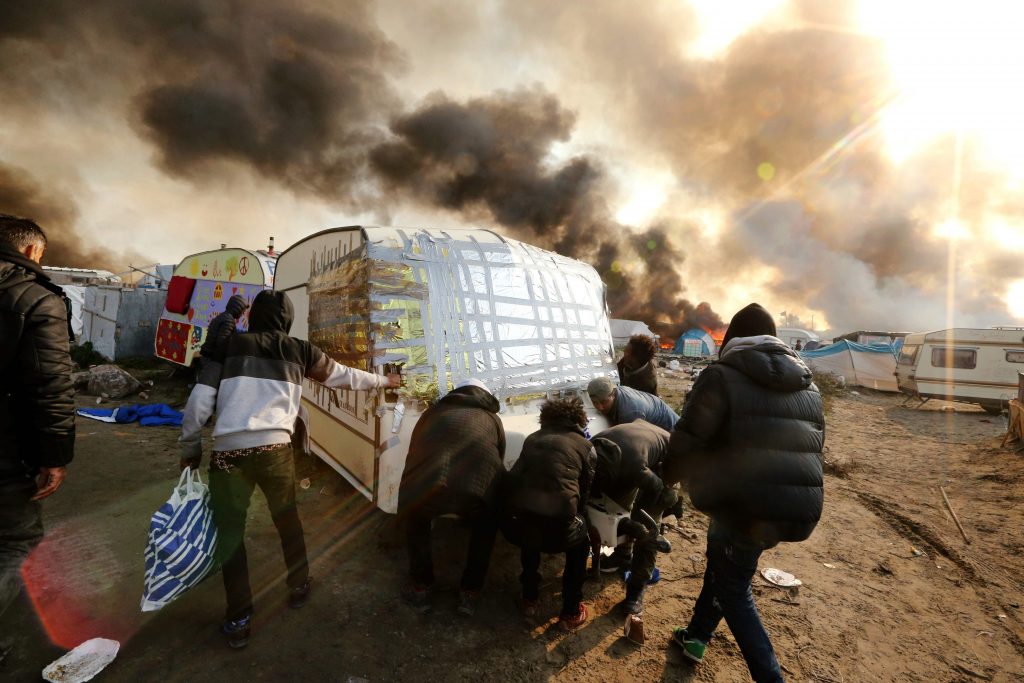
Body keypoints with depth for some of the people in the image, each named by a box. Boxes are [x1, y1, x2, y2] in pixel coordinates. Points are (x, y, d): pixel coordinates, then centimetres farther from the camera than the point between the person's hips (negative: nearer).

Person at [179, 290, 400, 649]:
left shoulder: (229, 345, 6)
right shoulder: (298, 350, 8)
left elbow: (199, 401, 1)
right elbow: (342, 375, 18)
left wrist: (190, 447, 15)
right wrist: (383, 380, 33)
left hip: (228, 453, -1)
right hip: (275, 449, 1)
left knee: (230, 531, 15)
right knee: (288, 520, 22)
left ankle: (238, 620, 22)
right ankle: (299, 587, 39)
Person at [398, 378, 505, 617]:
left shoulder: (435, 411, 32)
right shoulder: (492, 419, 30)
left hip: (426, 485, 0)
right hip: (478, 487, 0)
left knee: (415, 524, 35)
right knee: (484, 531, 35)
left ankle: (420, 589, 42)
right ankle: (470, 593, 39)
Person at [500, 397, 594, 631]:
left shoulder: (532, 439, 20)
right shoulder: (586, 446, 14)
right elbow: (585, 492, 20)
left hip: (512, 521, 3)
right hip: (555, 523, -3)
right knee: (580, 543, 30)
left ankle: (529, 599, 45)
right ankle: (571, 613, 35)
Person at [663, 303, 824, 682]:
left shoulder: (722, 376, -11)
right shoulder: (808, 385, 11)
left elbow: (686, 445, -12)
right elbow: (813, 449, 17)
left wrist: (667, 476, 7)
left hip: (746, 507, -7)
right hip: (801, 509, 7)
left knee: (732, 588, 17)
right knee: (723, 562, 26)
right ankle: (696, 636, 42)